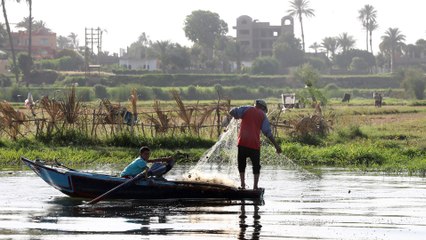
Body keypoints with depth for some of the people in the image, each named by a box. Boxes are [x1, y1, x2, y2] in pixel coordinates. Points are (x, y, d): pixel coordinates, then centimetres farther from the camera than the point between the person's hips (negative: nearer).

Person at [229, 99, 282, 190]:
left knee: (241, 164, 13)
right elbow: (268, 133, 3)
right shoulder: (263, 116, 9)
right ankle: (255, 186, 2)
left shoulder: (246, 109, 9)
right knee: (256, 166, 9)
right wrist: (276, 145, 5)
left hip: (242, 142, 0)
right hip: (254, 144, 0)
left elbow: (231, 112, -1)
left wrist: (237, 116, 22)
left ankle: (243, 184, 4)